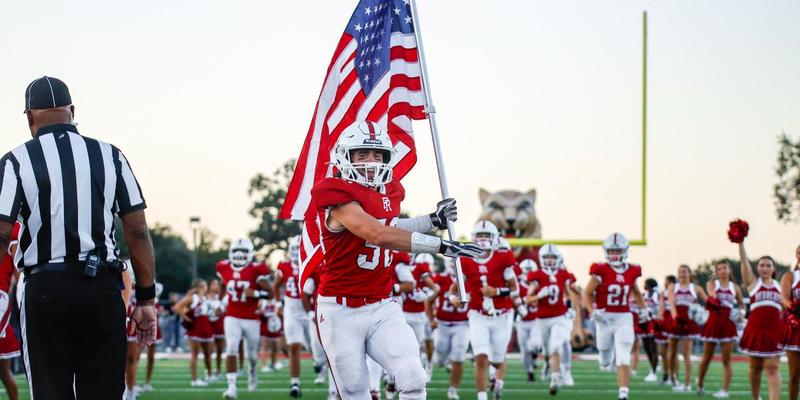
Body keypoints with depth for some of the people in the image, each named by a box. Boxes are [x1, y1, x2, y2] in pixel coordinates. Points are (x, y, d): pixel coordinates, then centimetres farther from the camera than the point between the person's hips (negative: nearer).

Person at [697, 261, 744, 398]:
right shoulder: (712, 283, 4)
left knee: (726, 360, -4)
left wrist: (741, 314, -2)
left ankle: (725, 390, -3)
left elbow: (742, 305, 20)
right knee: (707, 357, 7)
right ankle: (700, 385, 25)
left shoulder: (735, 287, 10)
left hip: (728, 325, 1)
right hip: (713, 323, -1)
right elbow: (711, 291, -21)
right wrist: (713, 297, -44)